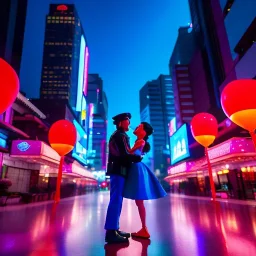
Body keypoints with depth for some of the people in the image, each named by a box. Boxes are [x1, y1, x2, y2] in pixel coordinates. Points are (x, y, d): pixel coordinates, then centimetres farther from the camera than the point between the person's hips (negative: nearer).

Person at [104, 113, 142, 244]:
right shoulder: (120, 136, -10)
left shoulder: (117, 135, 22)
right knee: (116, 200, -9)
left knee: (116, 200, 10)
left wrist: (135, 155, 6)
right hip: (119, 170, -10)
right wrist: (139, 158, -5)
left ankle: (114, 229, 16)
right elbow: (125, 155, -18)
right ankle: (111, 232, -5)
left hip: (118, 170, 10)